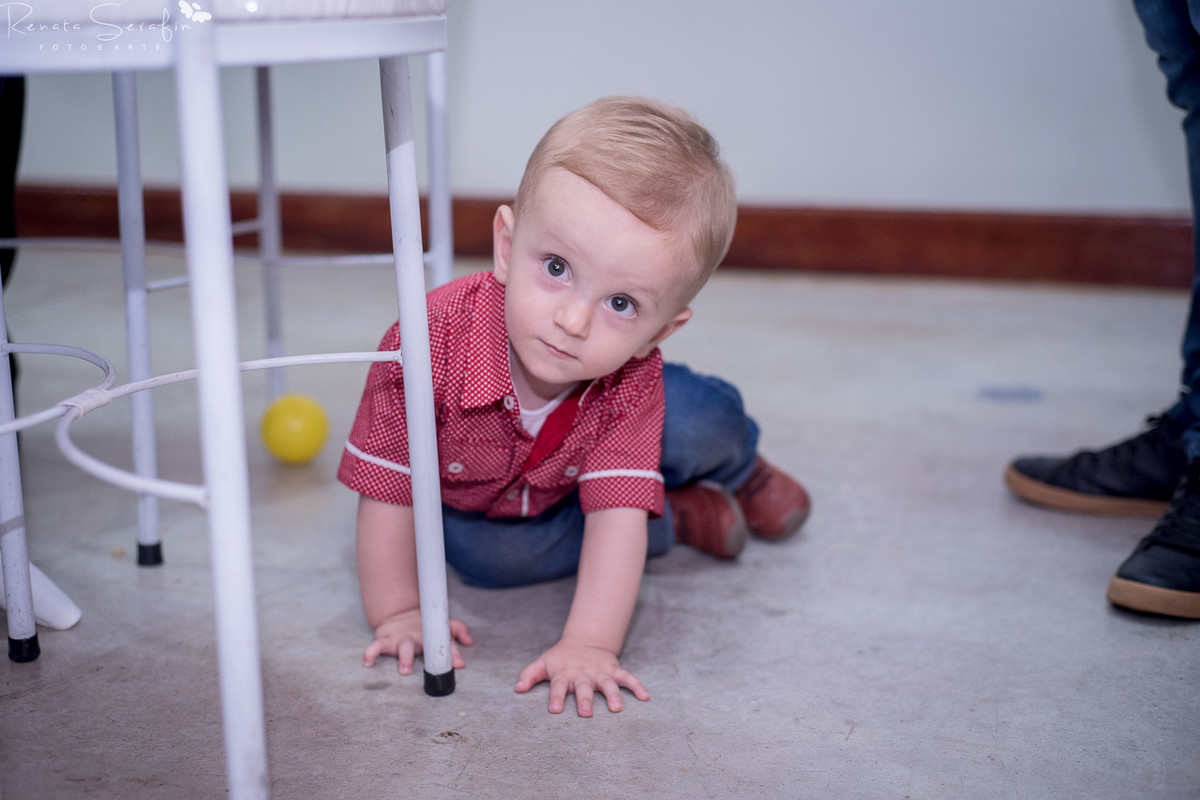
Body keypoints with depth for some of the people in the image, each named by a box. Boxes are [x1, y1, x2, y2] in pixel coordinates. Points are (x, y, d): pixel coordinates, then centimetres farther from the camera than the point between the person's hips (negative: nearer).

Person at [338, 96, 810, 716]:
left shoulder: (632, 382, -36)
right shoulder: (433, 342, -43)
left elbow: (618, 514, -36)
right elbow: (387, 490, -32)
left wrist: (589, 644, -44)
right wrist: (398, 613, -25)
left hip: (580, 474, 0)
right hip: (468, 493, 0)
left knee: (704, 417, -20)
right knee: (483, 556, -29)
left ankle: (737, 472, 19)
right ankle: (677, 518, -8)